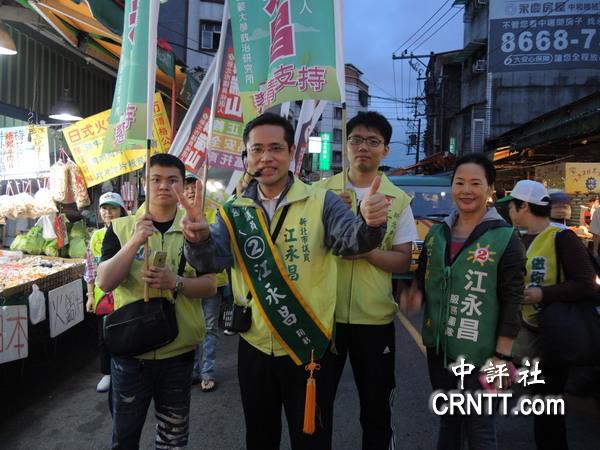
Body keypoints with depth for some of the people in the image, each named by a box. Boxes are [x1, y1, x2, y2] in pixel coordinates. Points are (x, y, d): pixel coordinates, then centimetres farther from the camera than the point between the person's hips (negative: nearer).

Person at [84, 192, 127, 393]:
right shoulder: (96, 236, 5)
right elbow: (90, 269, 7)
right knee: (104, 337, 13)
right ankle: (107, 373, 32)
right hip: (103, 295, 4)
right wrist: (90, 296, 5)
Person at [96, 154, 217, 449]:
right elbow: (105, 282, -13)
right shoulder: (120, 228, -3)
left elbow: (210, 287, -4)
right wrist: (135, 241, -25)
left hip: (178, 351, 0)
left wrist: (176, 282, -22)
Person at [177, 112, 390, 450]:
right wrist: (199, 238, -35)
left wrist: (370, 223, -45)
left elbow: (351, 240, -23)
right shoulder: (234, 212, 0)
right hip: (255, 347, 3)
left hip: (310, 347, -2)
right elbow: (213, 259, -13)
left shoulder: (321, 202, -8)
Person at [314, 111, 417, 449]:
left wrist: (365, 249, -21)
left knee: (377, 406, 16)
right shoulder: (322, 191, 2)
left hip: (375, 317, 0)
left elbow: (403, 261, -3)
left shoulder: (399, 200, 1)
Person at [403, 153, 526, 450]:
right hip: (439, 348, 5)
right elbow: (423, 278, 14)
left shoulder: (505, 238, -10)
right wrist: (415, 293, -9)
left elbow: (512, 303, -10)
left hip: (479, 353, -4)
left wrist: (501, 357, -13)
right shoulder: (437, 233, 5)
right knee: (447, 420, 22)